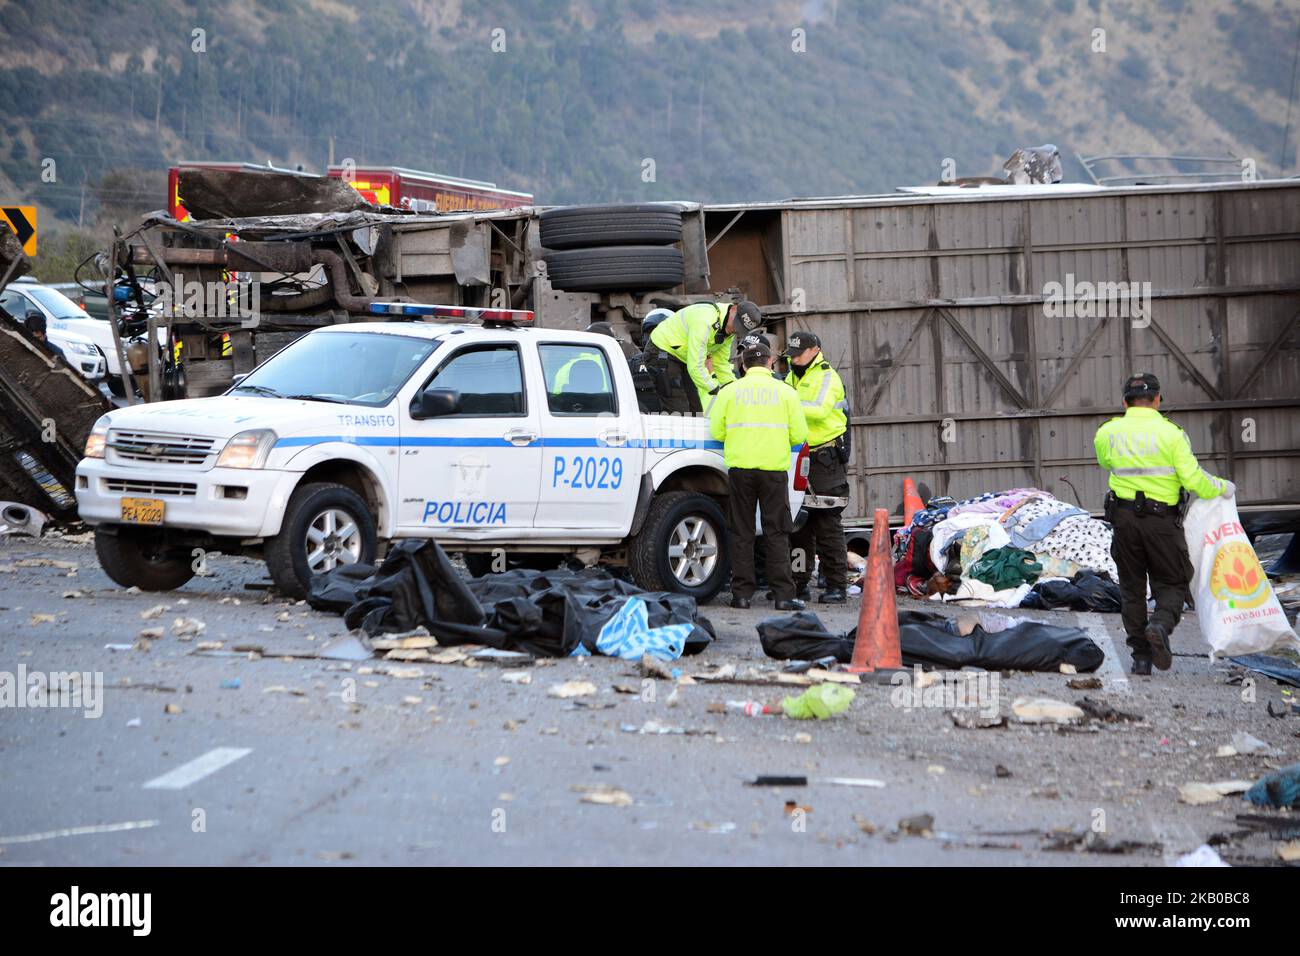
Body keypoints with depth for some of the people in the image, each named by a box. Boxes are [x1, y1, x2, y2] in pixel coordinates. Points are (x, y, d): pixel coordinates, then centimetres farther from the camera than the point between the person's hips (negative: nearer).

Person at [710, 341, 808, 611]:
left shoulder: (730, 391, 4)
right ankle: (783, 595, -2)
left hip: (740, 467, 1)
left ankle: (742, 593, 5)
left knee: (741, 533, 7)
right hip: (774, 468, -1)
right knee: (776, 533, 2)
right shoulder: (785, 392, 3)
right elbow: (799, 434, 1)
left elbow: (716, 431, 2)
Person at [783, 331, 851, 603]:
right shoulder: (793, 378, 20)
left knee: (828, 524, -7)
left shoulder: (827, 377, -7)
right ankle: (800, 583, 12)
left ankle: (836, 585, -5)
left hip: (826, 459, -8)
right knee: (799, 522, 7)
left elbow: (818, 410, -23)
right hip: (799, 458, 8)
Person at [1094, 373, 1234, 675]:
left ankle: (1140, 656, 8)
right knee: (1171, 583, 9)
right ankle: (1161, 625, -21)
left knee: (1132, 588, 13)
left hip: (1124, 518, 2)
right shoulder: (1171, 433, -7)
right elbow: (1194, 480, -11)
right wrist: (1223, 488, 6)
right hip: (1162, 519, -2)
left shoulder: (1107, 434, 3)